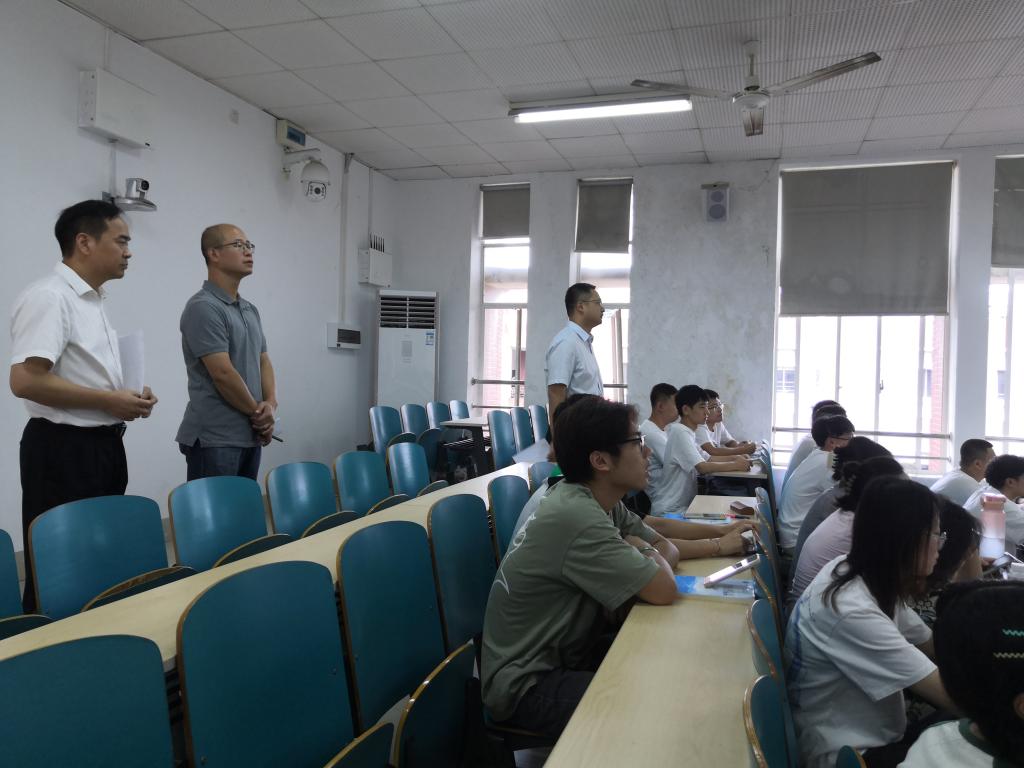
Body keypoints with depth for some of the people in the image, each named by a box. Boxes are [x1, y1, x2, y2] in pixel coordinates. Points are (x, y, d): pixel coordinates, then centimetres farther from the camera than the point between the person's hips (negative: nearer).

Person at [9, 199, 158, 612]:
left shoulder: (94, 299, 14)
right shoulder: (48, 297, -16)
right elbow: (25, 380, -26)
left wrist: (128, 398, 5)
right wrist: (109, 401, -19)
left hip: (103, 444, 9)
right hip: (63, 449, -9)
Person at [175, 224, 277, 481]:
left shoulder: (250, 310, 15)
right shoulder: (203, 307, -13)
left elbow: (264, 361, 17)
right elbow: (223, 373, -18)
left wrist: (271, 404, -1)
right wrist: (258, 412, -7)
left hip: (250, 435, 8)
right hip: (214, 439, -8)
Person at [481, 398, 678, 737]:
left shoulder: (599, 502, -1)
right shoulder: (577, 517, -28)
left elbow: (668, 550, 5)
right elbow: (663, 591, -27)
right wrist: (646, 551, -7)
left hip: (563, 654, 9)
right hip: (526, 686, -8)